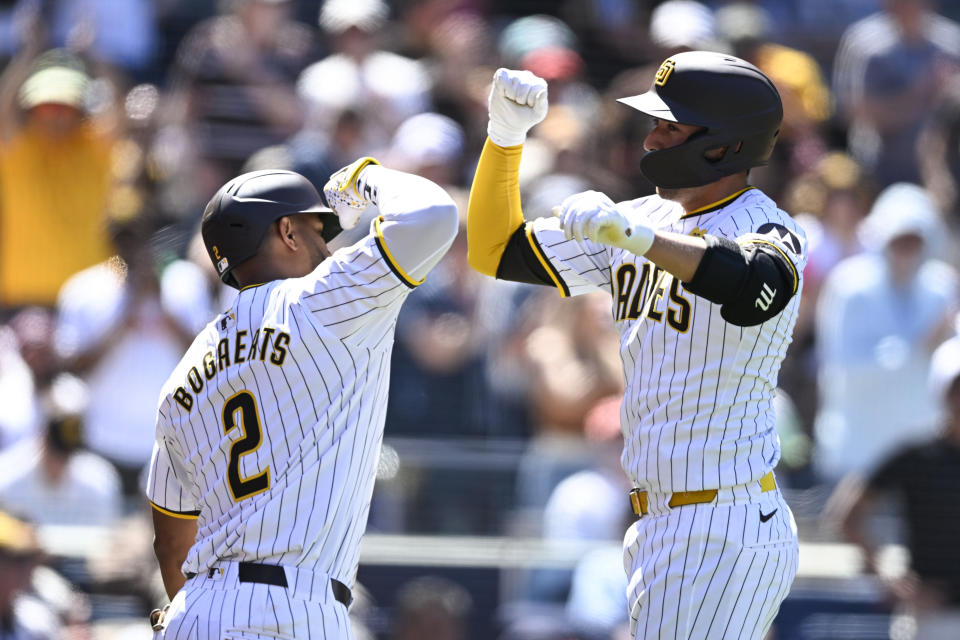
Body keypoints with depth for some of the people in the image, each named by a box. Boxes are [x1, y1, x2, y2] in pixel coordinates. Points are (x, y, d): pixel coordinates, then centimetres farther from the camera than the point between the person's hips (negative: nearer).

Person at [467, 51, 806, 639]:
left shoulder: (767, 230, -13)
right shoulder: (650, 221, 12)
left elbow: (756, 288, -39)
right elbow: (497, 253, 14)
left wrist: (635, 236, -51)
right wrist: (506, 132, 0)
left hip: (724, 538, -9)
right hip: (662, 528, 9)